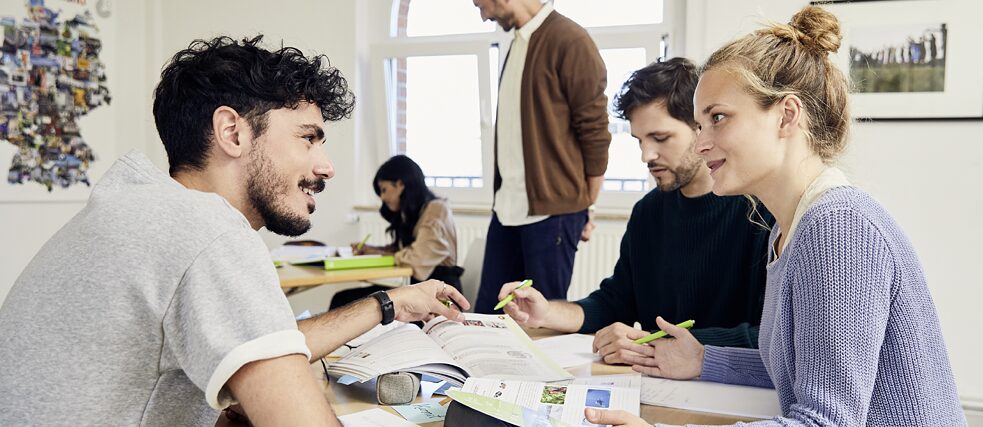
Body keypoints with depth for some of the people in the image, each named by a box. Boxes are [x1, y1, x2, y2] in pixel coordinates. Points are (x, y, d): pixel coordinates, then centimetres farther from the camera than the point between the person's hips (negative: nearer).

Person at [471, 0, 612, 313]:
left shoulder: (569, 41, -11)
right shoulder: (517, 44, 13)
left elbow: (595, 133, -9)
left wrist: (587, 209, -2)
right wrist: (504, 197, 13)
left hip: (552, 211, -8)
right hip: (507, 208, 8)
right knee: (486, 314, 12)